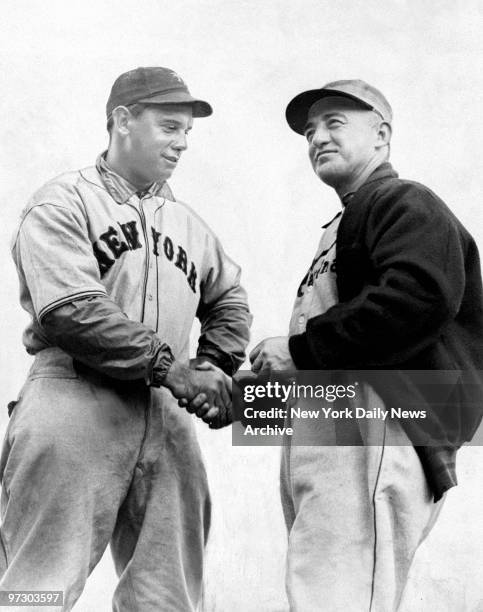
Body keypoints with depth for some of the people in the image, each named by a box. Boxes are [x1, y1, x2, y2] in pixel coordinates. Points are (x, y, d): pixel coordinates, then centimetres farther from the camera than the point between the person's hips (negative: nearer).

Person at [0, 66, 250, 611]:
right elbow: (72, 310, -13)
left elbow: (228, 300, 32)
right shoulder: (64, 202, 0)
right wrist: (170, 366, -15)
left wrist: (213, 370, 13)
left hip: (166, 416, 6)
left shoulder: (187, 222, 20)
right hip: (76, 401, -6)